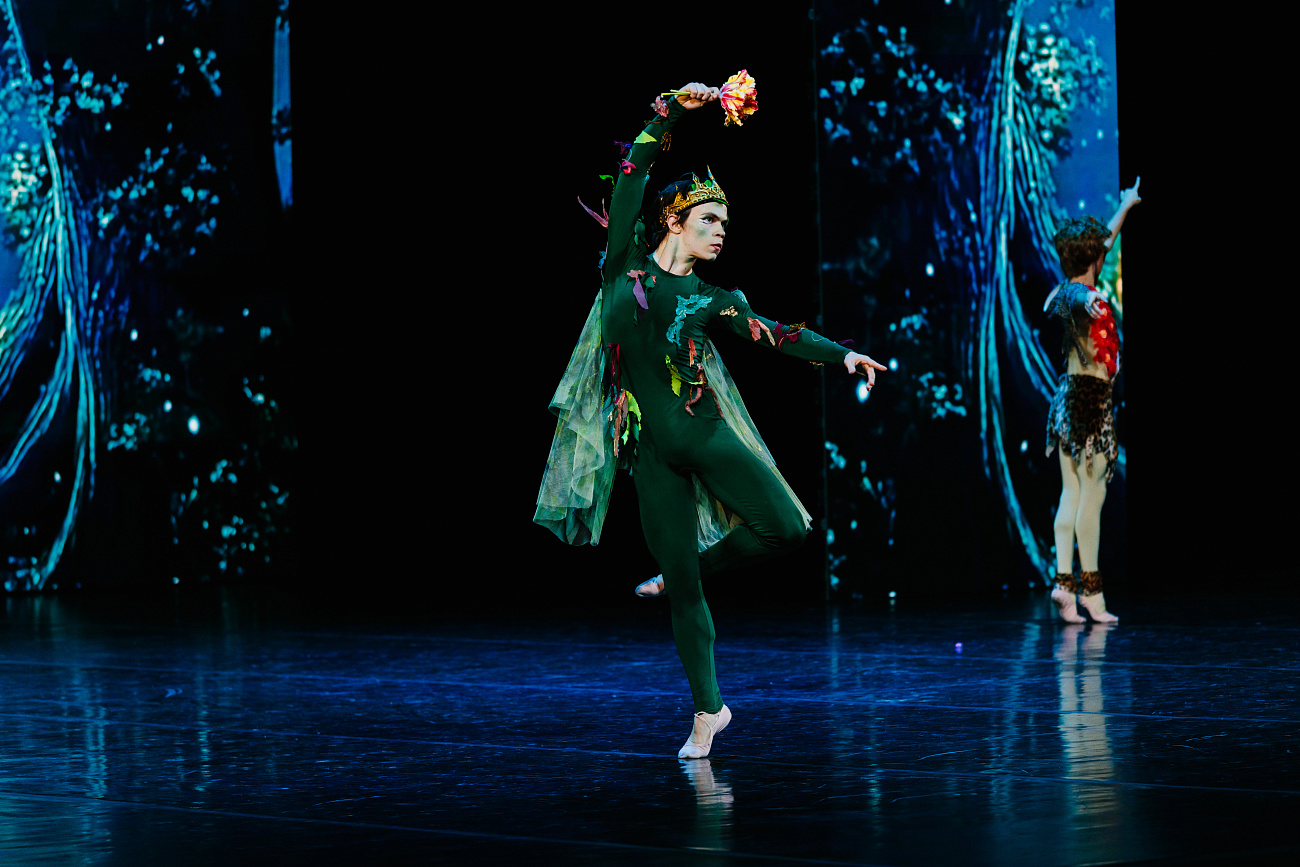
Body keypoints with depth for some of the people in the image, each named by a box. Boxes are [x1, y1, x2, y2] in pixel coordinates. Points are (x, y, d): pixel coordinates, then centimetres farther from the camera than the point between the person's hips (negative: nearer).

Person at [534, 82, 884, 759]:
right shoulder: (627, 268, 4)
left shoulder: (711, 300, 12)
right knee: (681, 588, -1)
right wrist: (672, 111, 1)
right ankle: (707, 711, 11)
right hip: (651, 449, -2)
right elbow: (633, 171, 3)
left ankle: (686, 577, 12)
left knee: (786, 529, -14)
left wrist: (841, 355, -2)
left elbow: (774, 335, 8)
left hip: (705, 432, 2)